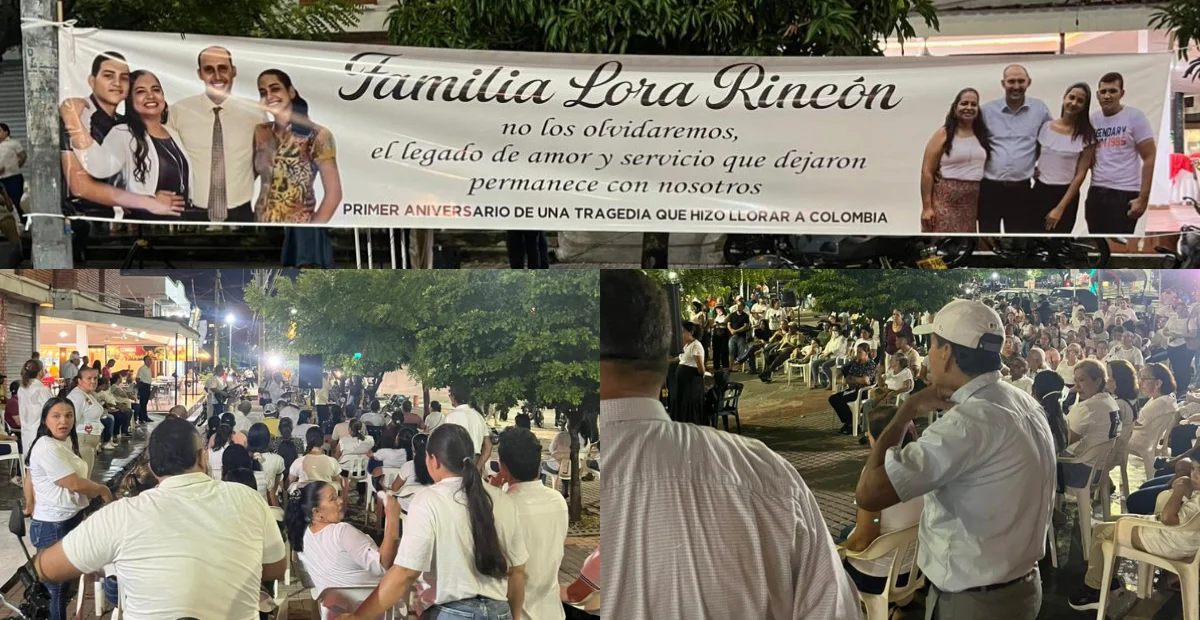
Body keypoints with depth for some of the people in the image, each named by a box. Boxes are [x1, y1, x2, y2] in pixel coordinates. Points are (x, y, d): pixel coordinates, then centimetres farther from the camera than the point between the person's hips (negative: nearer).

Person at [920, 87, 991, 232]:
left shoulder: (982, 134, 11)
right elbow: (927, 171, -7)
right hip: (945, 199, -5)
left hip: (971, 202, 5)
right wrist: (926, 207, -13)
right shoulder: (943, 134, -3)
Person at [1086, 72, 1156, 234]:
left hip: (1124, 194, -5)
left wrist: (1143, 198, -13)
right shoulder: (1092, 120, 9)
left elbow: (1149, 158, -6)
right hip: (1096, 193, 5)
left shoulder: (1134, 117, -4)